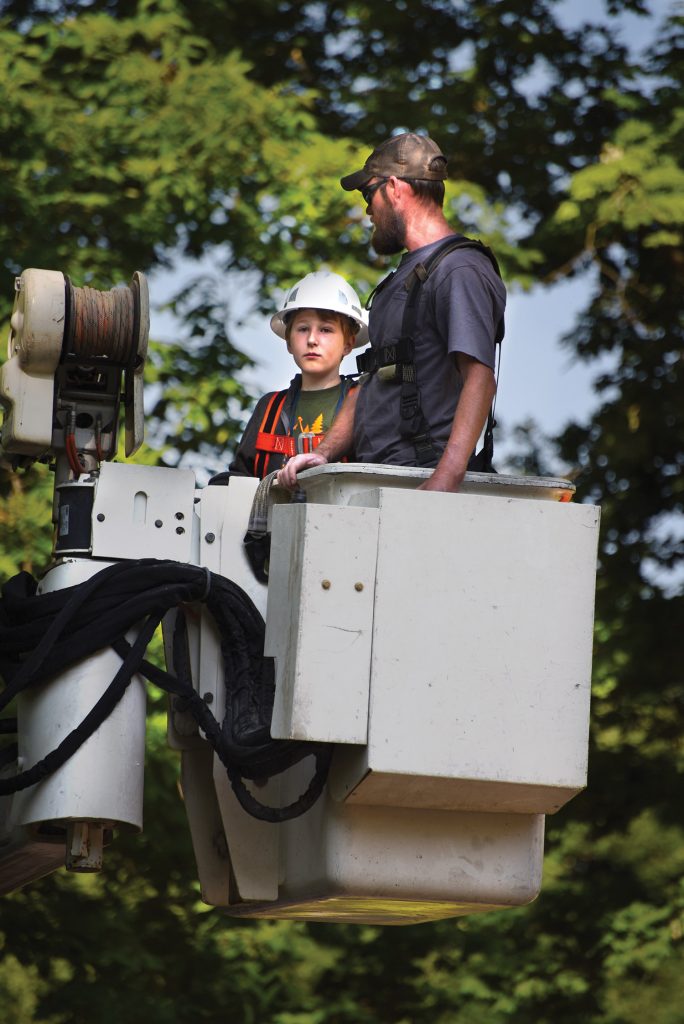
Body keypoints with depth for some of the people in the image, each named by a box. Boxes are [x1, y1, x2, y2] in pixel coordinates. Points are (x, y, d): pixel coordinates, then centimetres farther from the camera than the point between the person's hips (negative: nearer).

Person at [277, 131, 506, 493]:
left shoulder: (460, 271, -6)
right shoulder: (407, 273, 27)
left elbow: (479, 377, -18)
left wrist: (445, 480, -28)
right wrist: (324, 453, 14)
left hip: (421, 478, -9)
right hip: (374, 483, 9)